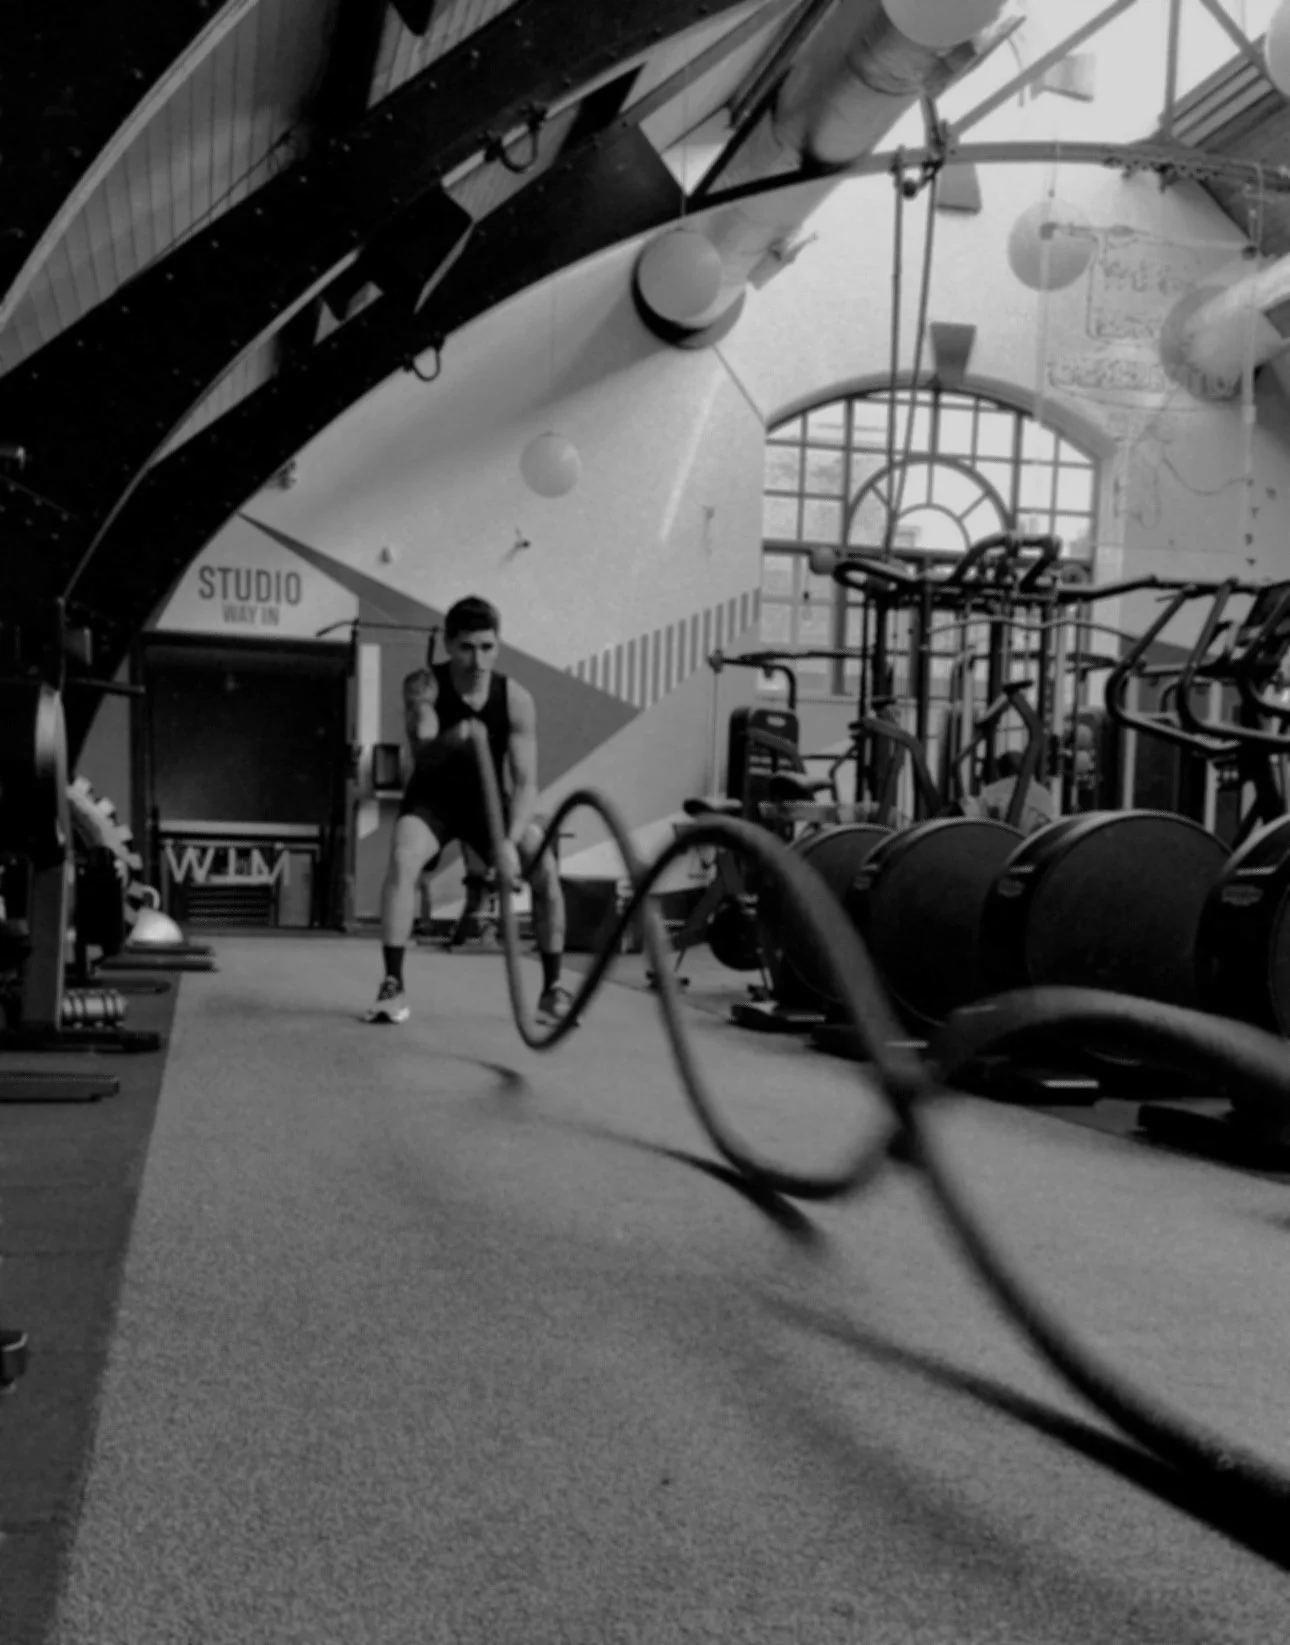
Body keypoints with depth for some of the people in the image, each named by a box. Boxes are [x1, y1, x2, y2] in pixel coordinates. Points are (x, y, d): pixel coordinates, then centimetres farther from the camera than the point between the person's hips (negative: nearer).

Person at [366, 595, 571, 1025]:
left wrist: (511, 841, -34)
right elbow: (422, 754, -33)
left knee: (547, 871, -19)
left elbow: (525, 782, -19)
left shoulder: (516, 698, -17)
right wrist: (450, 741, -56)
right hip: (432, 797, -1)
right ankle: (393, 986, -21)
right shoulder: (423, 685, -19)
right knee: (402, 861, -30)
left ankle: (552, 989, -3)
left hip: (489, 798, 1)